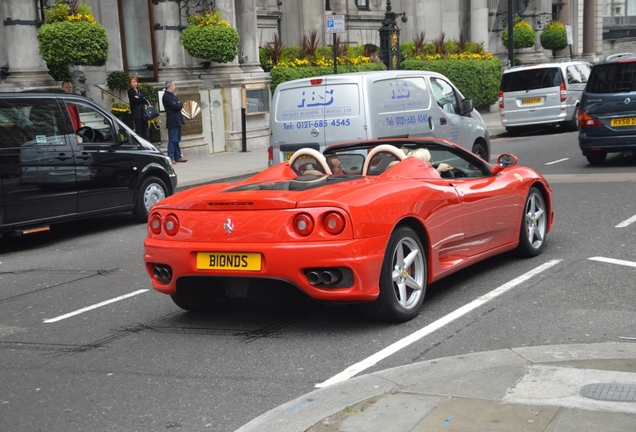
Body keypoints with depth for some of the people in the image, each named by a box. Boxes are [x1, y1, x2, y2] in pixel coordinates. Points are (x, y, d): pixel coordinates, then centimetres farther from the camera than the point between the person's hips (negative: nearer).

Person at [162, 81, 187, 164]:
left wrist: (178, 105, -7)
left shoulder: (172, 95, 17)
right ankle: (171, 158, -5)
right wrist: (179, 104, -1)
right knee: (173, 140, -8)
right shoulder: (166, 96, -13)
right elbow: (176, 107, -19)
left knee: (177, 140, 12)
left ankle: (178, 157, 17)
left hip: (177, 121, 9)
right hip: (172, 122, -9)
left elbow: (179, 105, 13)